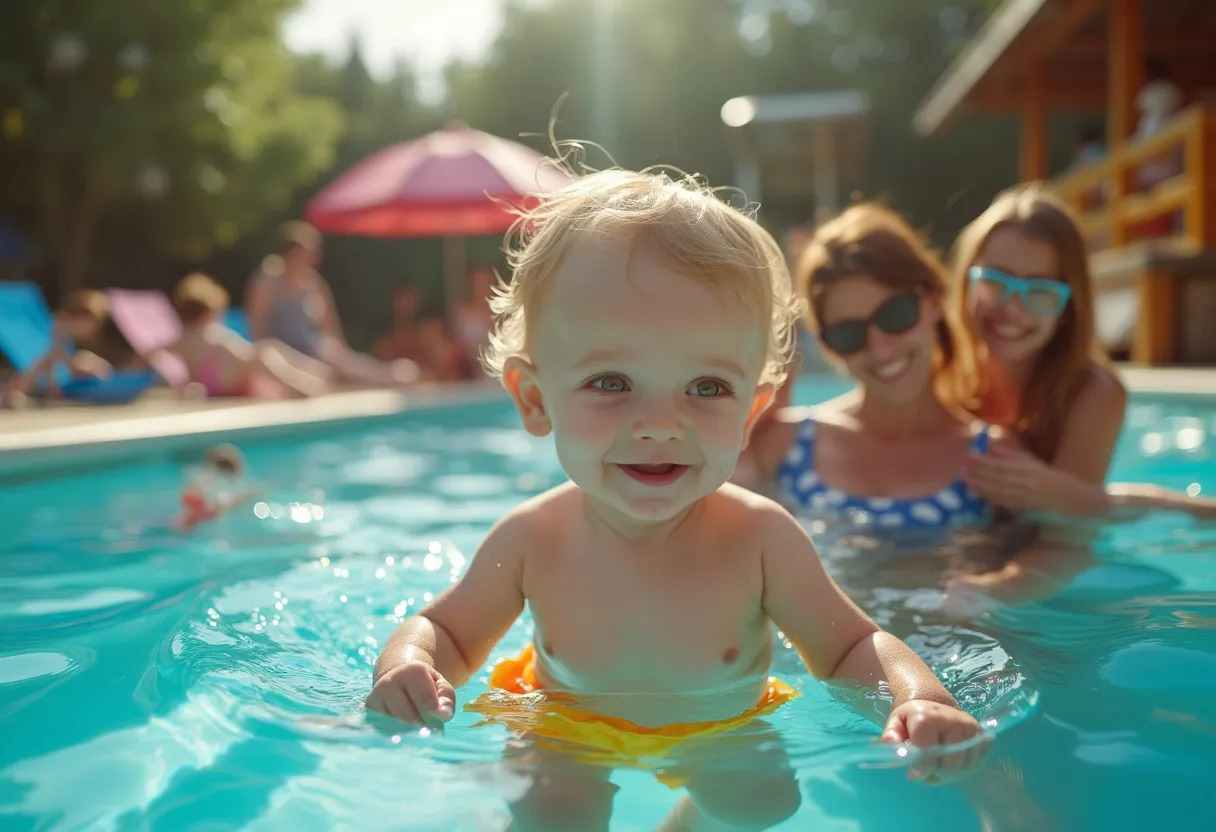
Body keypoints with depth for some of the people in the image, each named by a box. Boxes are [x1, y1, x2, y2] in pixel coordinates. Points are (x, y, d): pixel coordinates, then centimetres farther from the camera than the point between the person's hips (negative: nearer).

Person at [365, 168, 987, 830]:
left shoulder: (760, 539, -29)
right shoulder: (529, 541, -26)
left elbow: (851, 648, -18)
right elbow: (447, 631, -11)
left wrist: (921, 695, -39)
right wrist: (410, 666, -35)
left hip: (719, 732, 2)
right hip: (571, 736, -1)